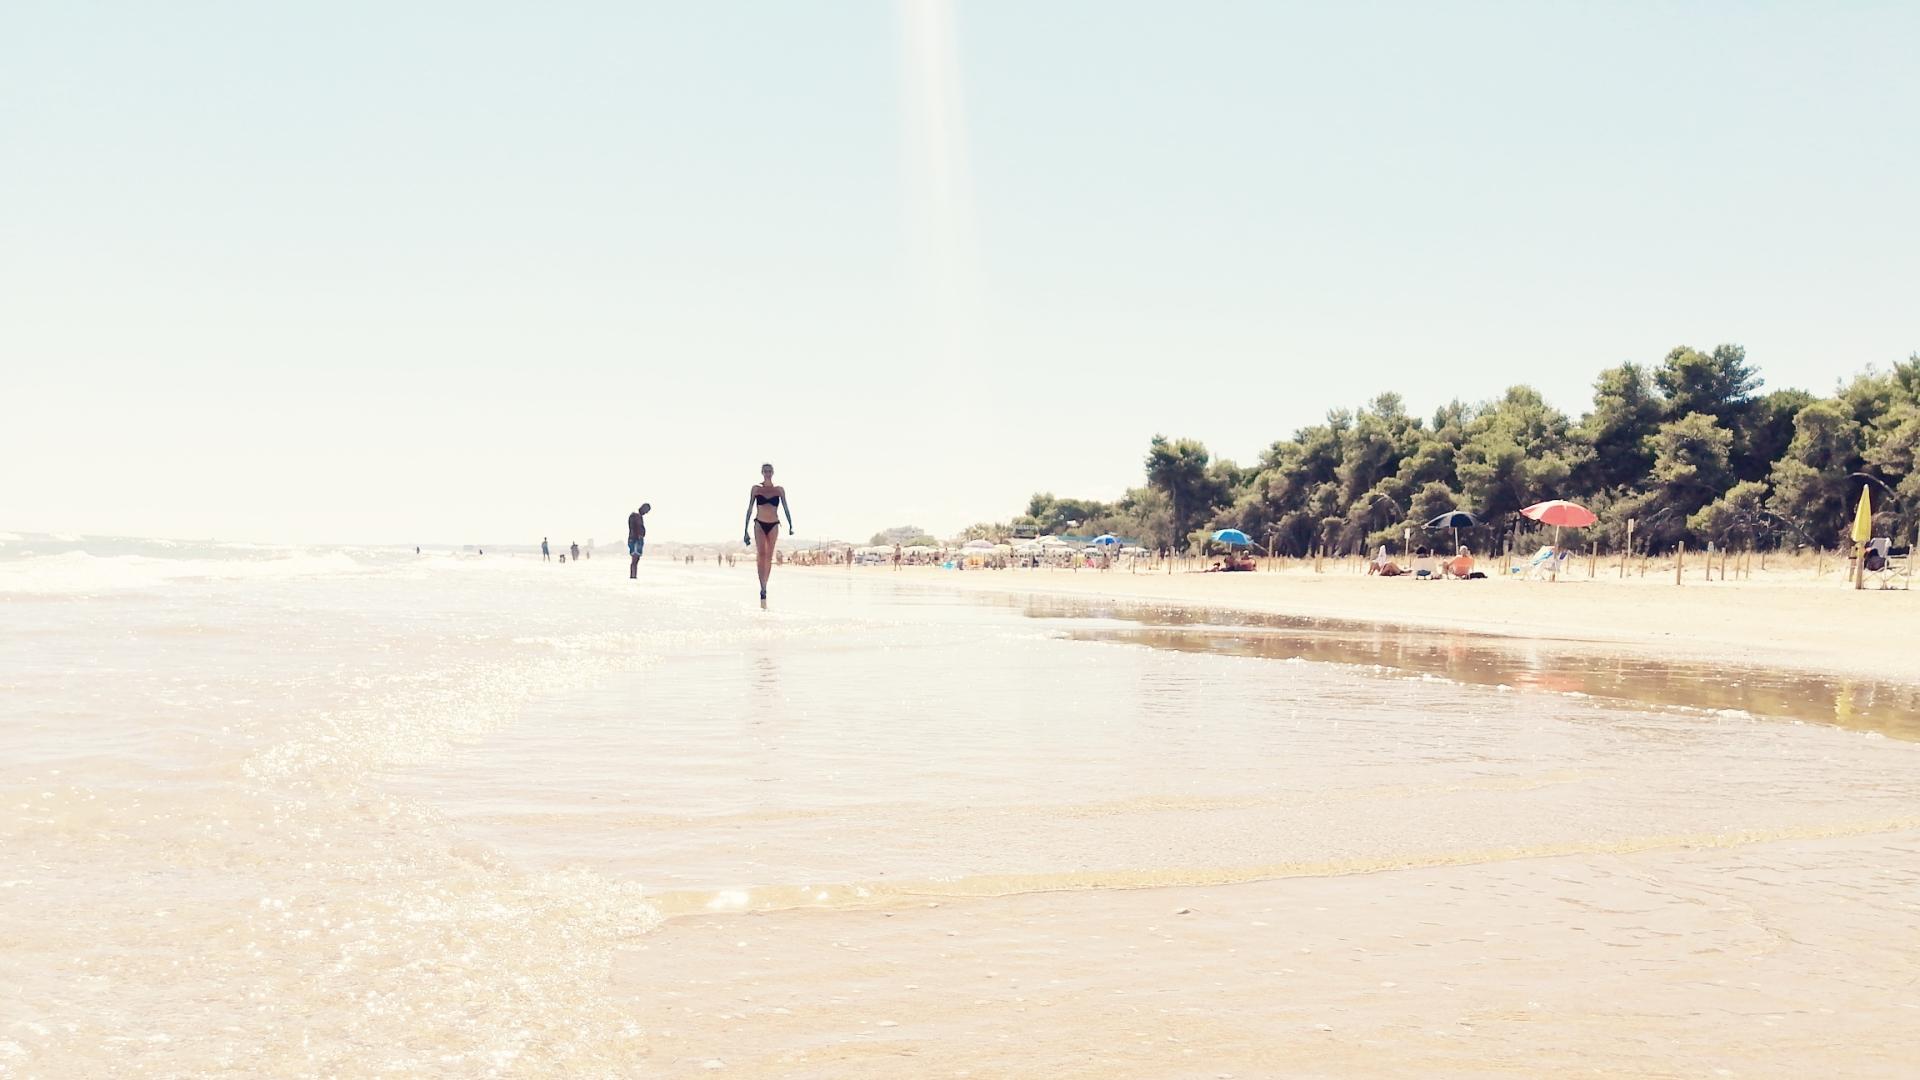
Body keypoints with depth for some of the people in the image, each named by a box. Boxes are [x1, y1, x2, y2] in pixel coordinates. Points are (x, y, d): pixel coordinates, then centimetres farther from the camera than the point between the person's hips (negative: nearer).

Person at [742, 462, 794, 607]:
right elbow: (749, 509, 5)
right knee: (761, 555, -16)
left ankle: (764, 586, 17)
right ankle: (763, 591, -23)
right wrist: (745, 531, 3)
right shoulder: (756, 489, 3)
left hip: (773, 525, 2)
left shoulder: (779, 490, 5)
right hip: (759, 524, -2)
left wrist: (790, 525, -9)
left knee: (769, 557, 4)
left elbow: (786, 508, 4)